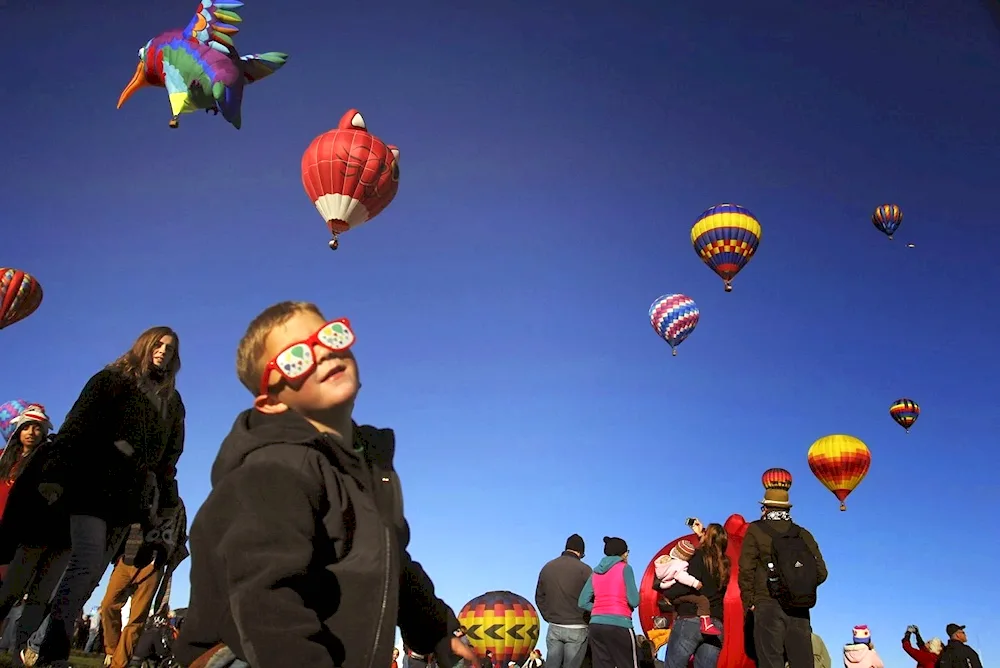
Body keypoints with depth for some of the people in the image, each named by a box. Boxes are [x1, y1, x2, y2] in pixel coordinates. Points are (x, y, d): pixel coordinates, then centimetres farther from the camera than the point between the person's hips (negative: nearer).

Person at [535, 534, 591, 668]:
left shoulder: (547, 567, 6)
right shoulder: (584, 569, -10)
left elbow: (539, 597, 11)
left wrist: (550, 617, 14)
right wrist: (586, 620, 6)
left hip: (554, 627, 4)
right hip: (577, 629, -4)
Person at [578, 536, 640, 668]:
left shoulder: (596, 572, 14)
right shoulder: (625, 568, -1)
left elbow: (582, 602, 11)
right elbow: (634, 601, -6)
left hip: (596, 625, 6)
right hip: (618, 625, -5)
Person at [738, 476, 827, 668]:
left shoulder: (756, 530, 1)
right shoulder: (804, 535, 11)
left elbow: (746, 569, -6)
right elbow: (821, 572, 8)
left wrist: (749, 601, 2)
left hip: (768, 606, -4)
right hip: (799, 610, 4)